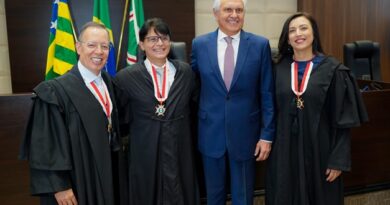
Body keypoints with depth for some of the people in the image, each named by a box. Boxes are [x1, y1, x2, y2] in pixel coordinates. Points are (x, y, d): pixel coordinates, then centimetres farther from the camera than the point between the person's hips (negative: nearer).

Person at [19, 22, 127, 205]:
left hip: (109, 171, 6)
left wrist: (116, 165, 12)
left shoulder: (108, 82, 3)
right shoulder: (56, 91, -17)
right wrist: (59, 186, -18)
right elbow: (47, 144, -17)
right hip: (77, 179, -6)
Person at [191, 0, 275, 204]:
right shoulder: (199, 44, -1)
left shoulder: (260, 45, -4)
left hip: (245, 132, -1)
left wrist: (267, 134, -5)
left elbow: (267, 94, -3)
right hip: (211, 133, 1)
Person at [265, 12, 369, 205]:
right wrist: (268, 142, 4)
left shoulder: (332, 69, -8)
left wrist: (338, 160, -11)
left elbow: (343, 120, -8)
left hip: (318, 149, -2)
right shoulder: (279, 69, 1)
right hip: (284, 150, 2)